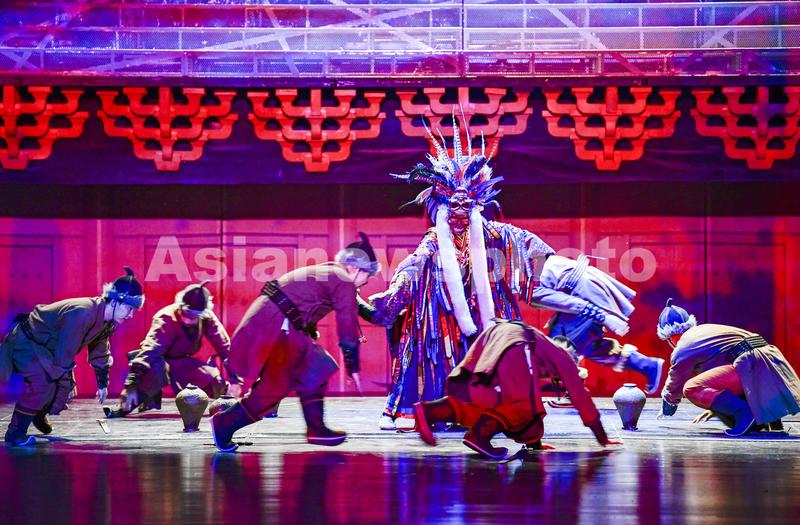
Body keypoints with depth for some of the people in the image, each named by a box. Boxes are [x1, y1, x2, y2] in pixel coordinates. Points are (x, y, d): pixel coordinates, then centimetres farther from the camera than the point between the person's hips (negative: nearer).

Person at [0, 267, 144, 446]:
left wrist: (103, 383, 15)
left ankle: (39, 415, 35)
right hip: (26, 343, -9)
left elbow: (100, 352, 12)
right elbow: (65, 354, -31)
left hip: (46, 347, 10)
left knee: (64, 384, 8)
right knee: (42, 385, -25)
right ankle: (14, 434, -17)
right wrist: (68, 383, -21)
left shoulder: (108, 321, -4)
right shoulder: (82, 314, -35)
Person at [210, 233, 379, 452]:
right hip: (274, 325, -10)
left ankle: (316, 428, 16)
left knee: (314, 370, 14)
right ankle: (225, 424, -1)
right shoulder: (344, 284, -6)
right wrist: (353, 369, -2)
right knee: (275, 386, -6)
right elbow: (348, 330, -7)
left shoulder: (326, 274, 22)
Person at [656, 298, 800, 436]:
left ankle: (744, 412, -21)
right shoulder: (708, 329, 29)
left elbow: (675, 387, 16)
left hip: (751, 367, -9)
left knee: (690, 388, -14)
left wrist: (666, 411, 37)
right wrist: (714, 407, 53)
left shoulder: (682, 350, 3)